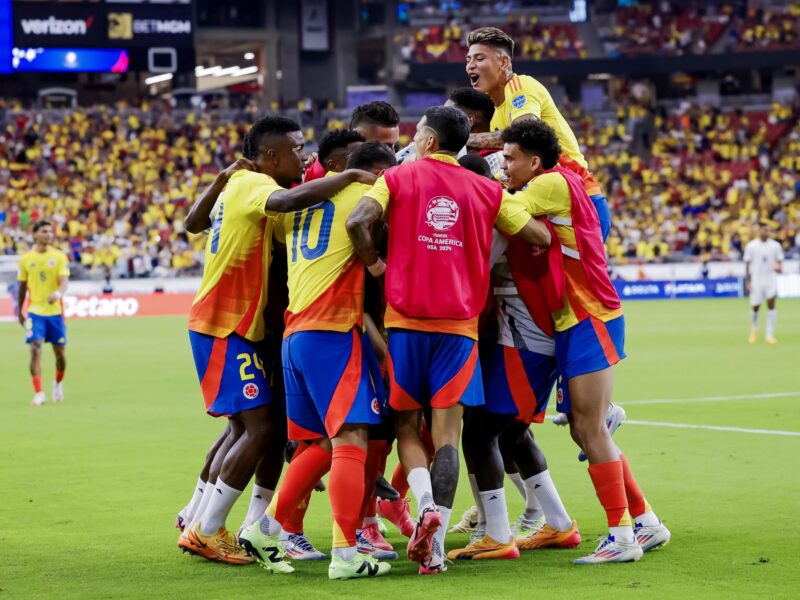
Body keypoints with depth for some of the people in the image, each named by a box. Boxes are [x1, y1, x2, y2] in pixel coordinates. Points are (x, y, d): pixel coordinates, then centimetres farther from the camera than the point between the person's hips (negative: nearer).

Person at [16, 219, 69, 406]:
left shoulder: (59, 256, -2)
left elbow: (64, 281, -13)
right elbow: (22, 286, 12)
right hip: (35, 311, 0)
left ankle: (58, 383, 35)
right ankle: (38, 394, -11)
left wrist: (58, 293, -35)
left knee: (60, 352, 6)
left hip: (55, 310, 0)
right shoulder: (26, 259, 3)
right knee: (35, 349, -14)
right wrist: (19, 311, 15)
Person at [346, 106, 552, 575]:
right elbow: (540, 237, 13)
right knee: (447, 431, -1)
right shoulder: (486, 190, 8)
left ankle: (426, 505, -15)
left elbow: (358, 221, -14)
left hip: (405, 320, -1)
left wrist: (374, 264, 2)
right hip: (460, 323, 1)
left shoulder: (398, 178, 3)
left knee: (407, 425, 12)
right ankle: (435, 545, -10)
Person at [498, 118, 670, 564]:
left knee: (590, 429, -9)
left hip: (591, 321, -10)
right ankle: (646, 522, 19)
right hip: (574, 323, 10)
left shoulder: (556, 183, -12)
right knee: (585, 430, 11)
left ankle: (622, 537, -5)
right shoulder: (548, 189, 16)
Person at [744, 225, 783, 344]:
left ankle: (769, 335, -9)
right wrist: (747, 281, -2)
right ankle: (754, 329, 32)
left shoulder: (775, 245, 3)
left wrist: (778, 266, -15)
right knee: (755, 307, 3)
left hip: (771, 278, 0)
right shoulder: (751, 246, 0)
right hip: (756, 280, 0)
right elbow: (747, 264, 3)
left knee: (771, 304, -13)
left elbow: (779, 260, 9)